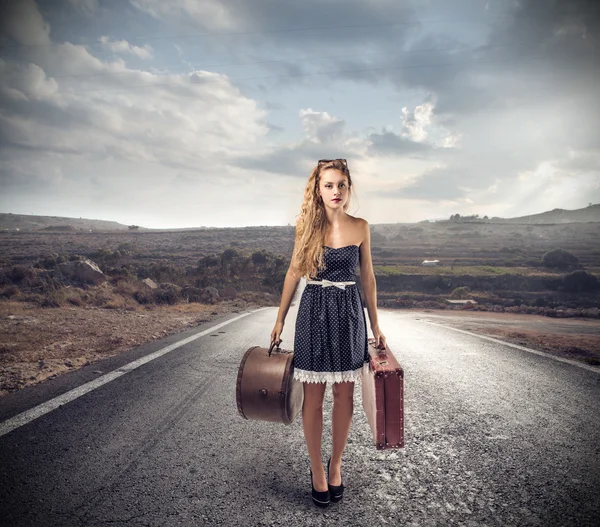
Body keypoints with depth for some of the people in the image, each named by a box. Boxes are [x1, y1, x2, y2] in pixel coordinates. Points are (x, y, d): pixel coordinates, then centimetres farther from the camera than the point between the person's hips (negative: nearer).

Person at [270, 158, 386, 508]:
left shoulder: (360, 227, 0)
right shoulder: (307, 226, -2)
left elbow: (368, 277, 6)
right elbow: (294, 273, 4)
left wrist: (376, 325, 7)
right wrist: (280, 319, 5)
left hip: (349, 313, 1)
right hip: (314, 312, -1)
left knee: (344, 395, 9)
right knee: (314, 397, 5)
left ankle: (336, 463, 29)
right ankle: (317, 468, 23)